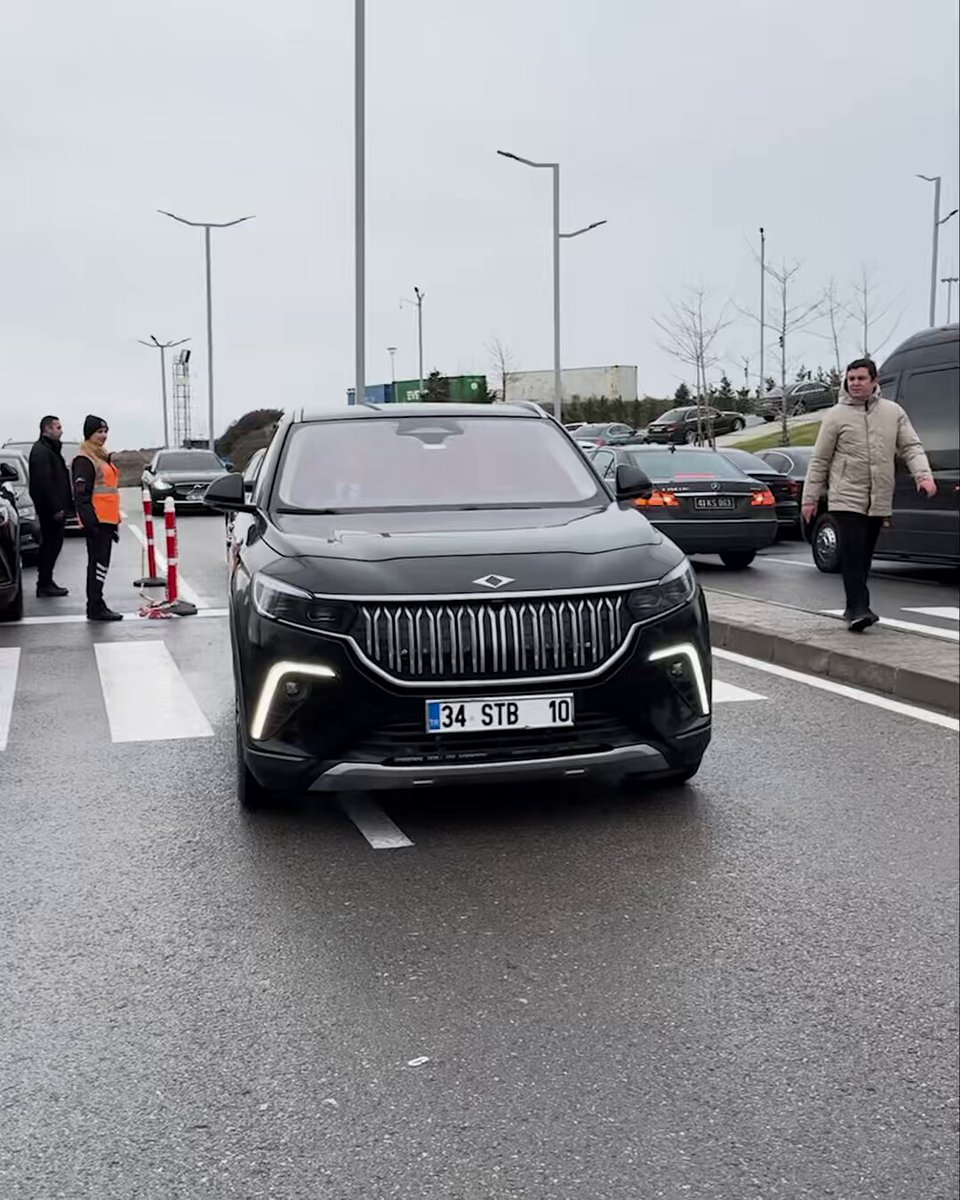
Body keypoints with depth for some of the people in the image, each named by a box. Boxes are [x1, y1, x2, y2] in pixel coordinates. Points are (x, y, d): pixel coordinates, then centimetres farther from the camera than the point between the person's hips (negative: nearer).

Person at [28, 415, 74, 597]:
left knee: (51, 543, 12)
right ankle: (45, 584, -2)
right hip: (49, 506, -10)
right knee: (51, 543, -7)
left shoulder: (50, 448, 19)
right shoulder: (41, 451, -14)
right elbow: (44, 481, -21)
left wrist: (62, 505, 18)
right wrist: (56, 507, -22)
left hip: (54, 506, 10)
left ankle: (45, 582, 18)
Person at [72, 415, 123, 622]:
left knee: (101, 563, 12)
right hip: (96, 520, -10)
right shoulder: (84, 460, -11)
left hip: (107, 519, 10)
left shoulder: (102, 457, 19)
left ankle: (96, 606, 18)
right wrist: (90, 520, -23)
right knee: (98, 563, -9)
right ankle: (95, 608, -7)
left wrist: (115, 521, 23)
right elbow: (81, 494, -17)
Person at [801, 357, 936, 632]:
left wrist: (923, 475, -13)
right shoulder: (836, 415, -1)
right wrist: (810, 498, 1)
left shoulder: (893, 412, 7)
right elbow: (819, 460, 2)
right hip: (846, 499, -3)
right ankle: (858, 609, -14)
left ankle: (856, 608, 21)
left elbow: (911, 447, 5)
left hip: (879, 502, 3)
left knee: (864, 556, 11)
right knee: (853, 555, -13)